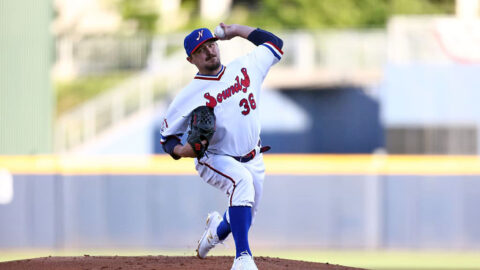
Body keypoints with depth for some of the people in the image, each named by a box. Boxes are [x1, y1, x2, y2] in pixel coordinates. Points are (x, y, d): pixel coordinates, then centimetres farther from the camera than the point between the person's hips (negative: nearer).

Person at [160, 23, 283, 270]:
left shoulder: (245, 68, -3)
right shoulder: (189, 96, -14)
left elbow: (274, 44, 11)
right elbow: (167, 137, -7)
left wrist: (236, 30, 6)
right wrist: (182, 150, -29)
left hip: (252, 160, 5)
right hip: (214, 160, -5)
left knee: (243, 219, 12)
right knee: (242, 181, -37)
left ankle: (217, 228, 52)